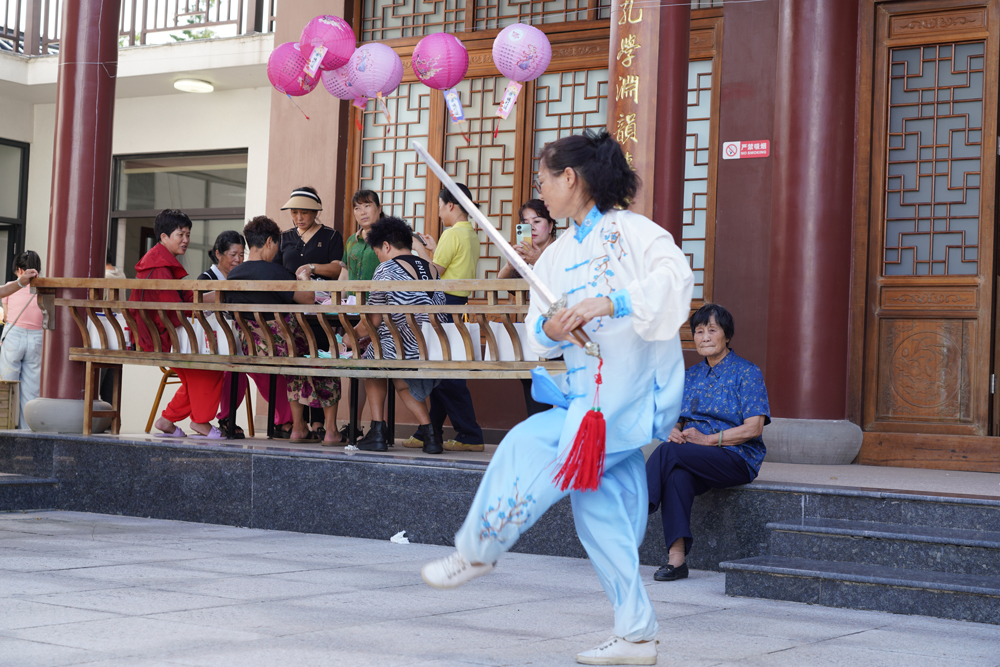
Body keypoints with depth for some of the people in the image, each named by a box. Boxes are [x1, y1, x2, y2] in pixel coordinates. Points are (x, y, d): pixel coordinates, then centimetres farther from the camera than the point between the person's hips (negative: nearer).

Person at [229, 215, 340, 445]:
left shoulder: (233, 275, 0)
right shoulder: (274, 271, -21)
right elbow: (308, 298, -17)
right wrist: (304, 278, 5)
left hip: (252, 349, 7)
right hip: (282, 345, -6)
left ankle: (298, 428, 31)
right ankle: (330, 430, 21)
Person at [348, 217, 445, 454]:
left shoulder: (386, 269, -1)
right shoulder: (431, 269, 17)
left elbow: (372, 322, 1)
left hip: (406, 350, -6)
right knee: (401, 380, 32)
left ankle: (378, 431, 20)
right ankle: (429, 433, 16)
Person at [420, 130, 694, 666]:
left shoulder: (629, 230, -6)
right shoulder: (556, 257, 18)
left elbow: (674, 275, -23)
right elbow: (537, 331, 14)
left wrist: (609, 303, -31)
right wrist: (549, 328, -10)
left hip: (630, 391, -8)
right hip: (588, 395, 8)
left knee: (528, 446, -15)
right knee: (601, 509, 6)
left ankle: (476, 551, 3)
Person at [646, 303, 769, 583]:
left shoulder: (747, 373, 1)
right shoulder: (690, 376, 20)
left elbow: (754, 428, -9)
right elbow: (677, 419, 20)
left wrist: (707, 439, -16)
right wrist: (674, 431, -6)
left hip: (737, 458, -4)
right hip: (694, 460, 4)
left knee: (669, 452, -30)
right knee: (677, 475, -33)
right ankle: (676, 558, -37)